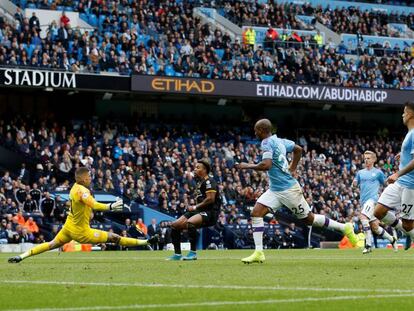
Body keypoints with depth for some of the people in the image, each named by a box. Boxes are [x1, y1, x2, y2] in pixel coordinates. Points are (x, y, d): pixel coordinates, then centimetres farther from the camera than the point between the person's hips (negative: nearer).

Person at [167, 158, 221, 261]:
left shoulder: (209, 181, -9)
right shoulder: (200, 182, 20)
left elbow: (210, 199, -19)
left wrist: (195, 207, -12)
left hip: (210, 212, -10)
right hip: (199, 211, 10)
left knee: (190, 222, -37)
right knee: (175, 225, 2)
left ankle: (193, 253, -28)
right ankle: (177, 254, 7)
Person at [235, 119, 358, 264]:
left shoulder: (267, 143, -16)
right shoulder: (279, 141, 10)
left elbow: (266, 165, -29)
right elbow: (298, 149, 22)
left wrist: (247, 166, -17)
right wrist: (292, 169, 25)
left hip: (288, 190, -9)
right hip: (275, 190, 9)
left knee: (309, 218, 3)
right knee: (256, 213, -4)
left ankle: (345, 227, 18)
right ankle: (258, 253, -8)